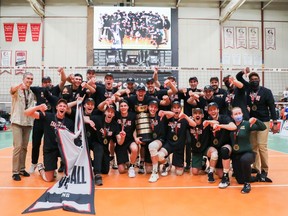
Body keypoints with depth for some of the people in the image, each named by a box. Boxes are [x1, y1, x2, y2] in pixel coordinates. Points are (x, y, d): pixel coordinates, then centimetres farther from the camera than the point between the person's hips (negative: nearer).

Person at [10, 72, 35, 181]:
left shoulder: (32, 93, 10)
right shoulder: (17, 89, -6)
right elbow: (12, 90, -31)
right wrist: (20, 86, -52)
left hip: (28, 122, 5)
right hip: (17, 122, -5)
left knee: (24, 147, 9)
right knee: (18, 146, -11)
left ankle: (22, 169, 20)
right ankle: (15, 172, -2)